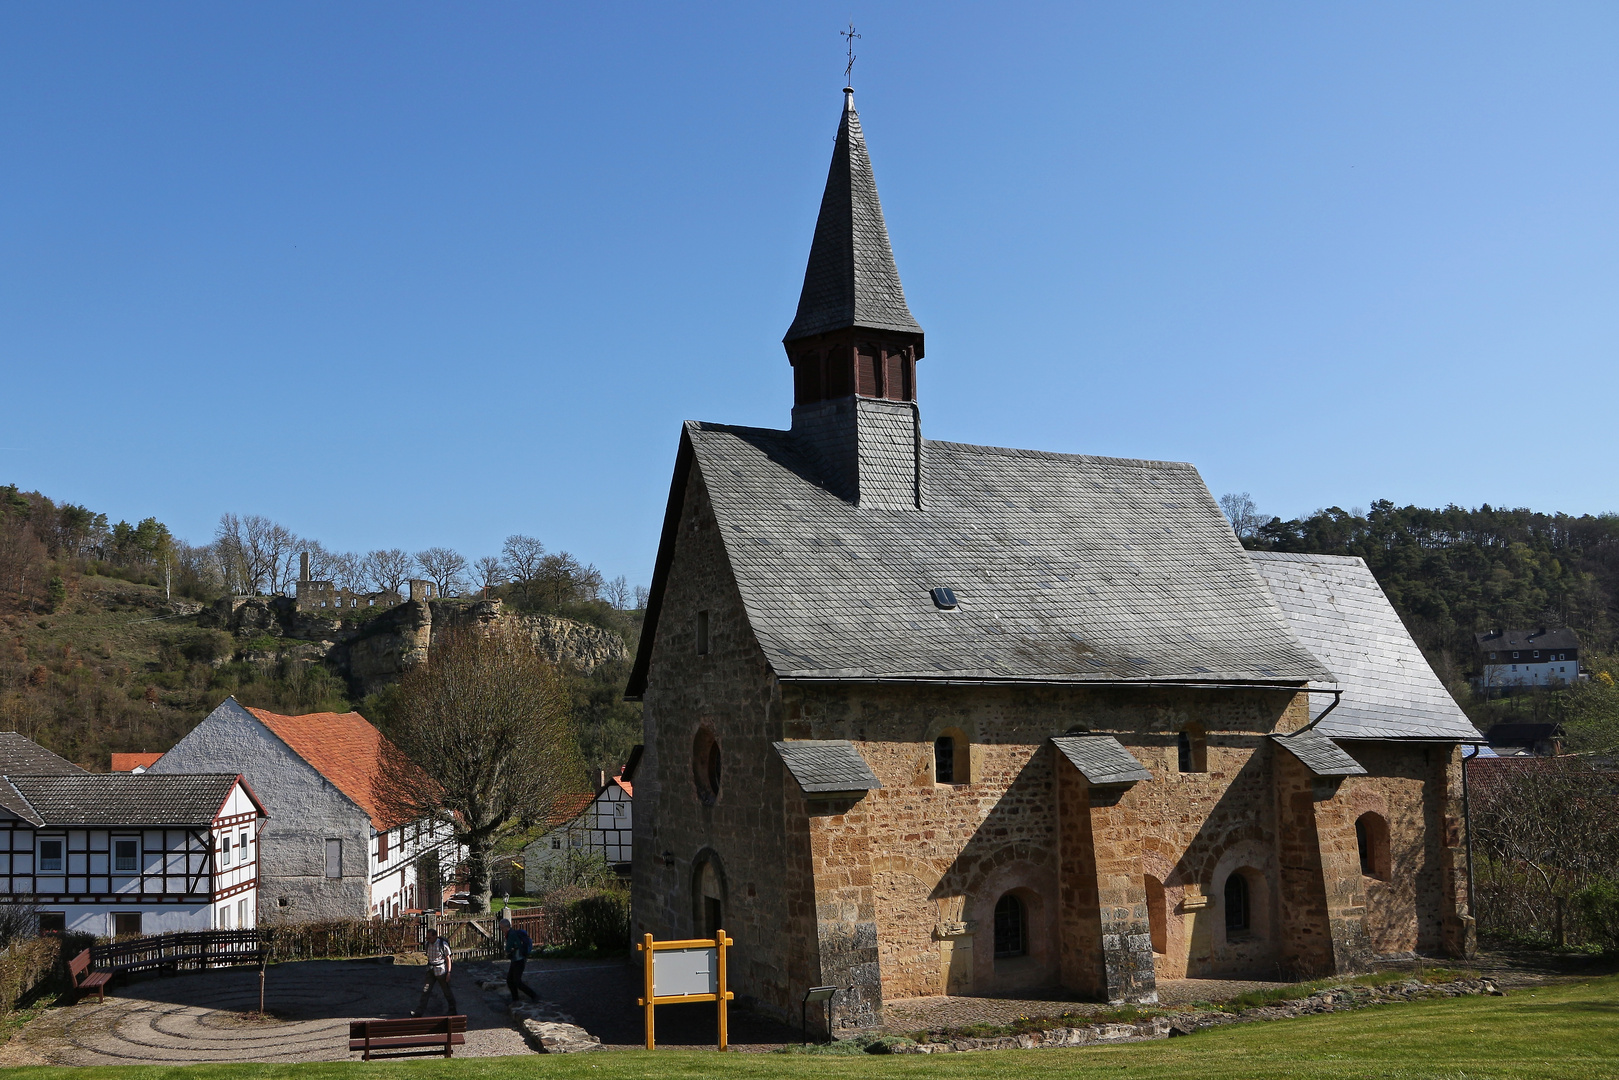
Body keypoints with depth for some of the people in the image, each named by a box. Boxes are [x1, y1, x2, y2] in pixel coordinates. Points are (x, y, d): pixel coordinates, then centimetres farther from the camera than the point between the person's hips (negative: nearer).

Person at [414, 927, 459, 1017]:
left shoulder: (443, 944, -17)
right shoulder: (427, 944, -3)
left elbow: (448, 958, -11)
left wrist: (449, 972, -13)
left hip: (440, 971, -5)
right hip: (430, 970, 5)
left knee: (447, 991, 7)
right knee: (425, 990, -1)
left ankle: (453, 1011, 22)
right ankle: (419, 1012, 2)